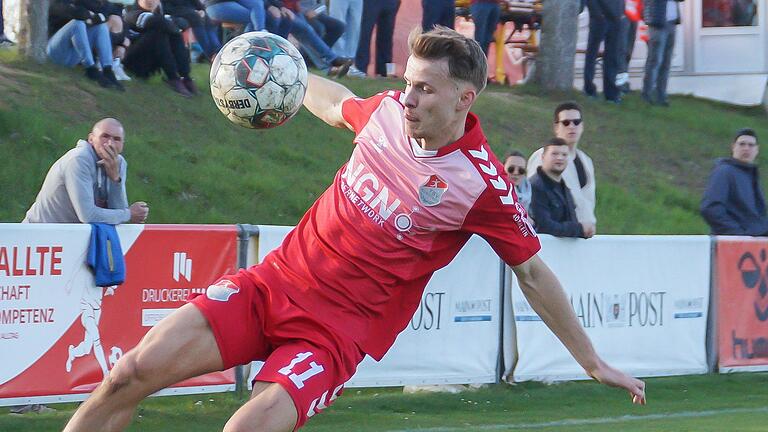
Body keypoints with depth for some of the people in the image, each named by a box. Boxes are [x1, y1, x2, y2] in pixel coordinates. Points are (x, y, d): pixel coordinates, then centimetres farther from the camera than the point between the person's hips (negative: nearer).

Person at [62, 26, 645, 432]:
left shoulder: (484, 182, -12)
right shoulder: (388, 110, 2)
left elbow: (533, 274, -2)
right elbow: (337, 106, 28)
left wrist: (592, 361, 3)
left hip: (339, 330, -5)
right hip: (274, 282, 5)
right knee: (134, 372, -14)